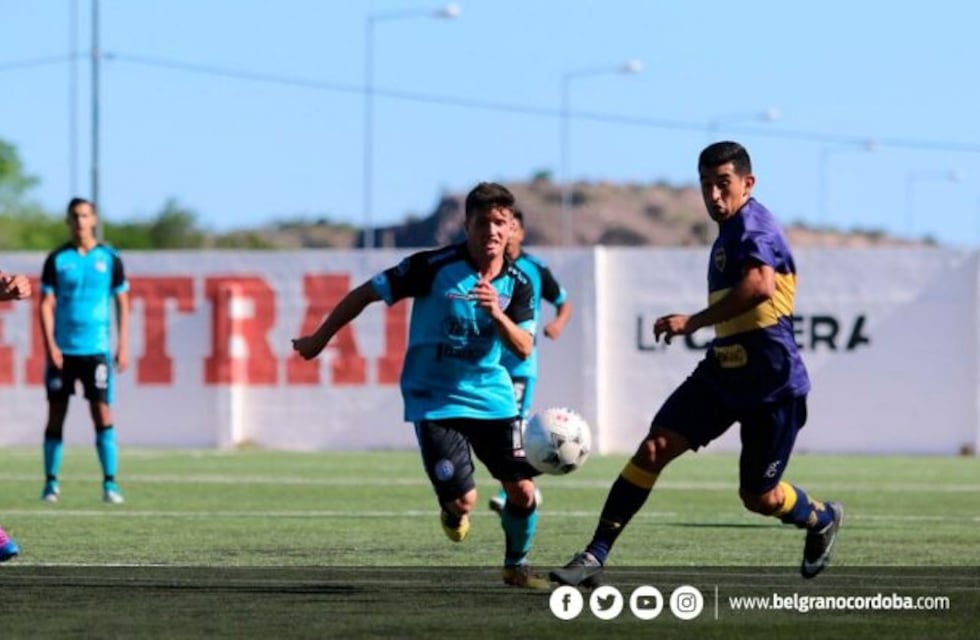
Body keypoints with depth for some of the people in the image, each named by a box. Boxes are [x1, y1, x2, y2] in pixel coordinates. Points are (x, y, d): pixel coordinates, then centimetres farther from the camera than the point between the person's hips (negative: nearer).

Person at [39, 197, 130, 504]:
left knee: (102, 413, -8)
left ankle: (110, 483, -5)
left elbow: (122, 304, 8)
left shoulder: (109, 259, 4)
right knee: (56, 415, 3)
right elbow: (46, 304, 2)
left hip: (96, 349, -1)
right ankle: (51, 483, 11)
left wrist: (123, 347, 1)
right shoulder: (57, 259, 4)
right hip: (62, 350, 1)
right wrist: (50, 345, -9)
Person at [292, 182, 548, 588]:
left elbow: (524, 349, -9)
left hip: (490, 396, 4)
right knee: (462, 500, -15)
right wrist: (319, 339, 0)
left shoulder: (517, 283, -2)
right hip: (434, 399, -4)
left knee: (523, 489, -4)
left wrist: (497, 315, -29)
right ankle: (453, 512, 26)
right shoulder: (434, 266, -16)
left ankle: (516, 566, 24)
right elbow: (368, 292, -7)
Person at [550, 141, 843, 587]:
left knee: (759, 497, 3)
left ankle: (823, 520, 37)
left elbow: (761, 285, -37)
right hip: (723, 372, 8)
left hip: (773, 385, -8)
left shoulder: (753, 226, -16)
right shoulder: (729, 232, 13)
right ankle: (596, 555, -11)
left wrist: (692, 322, -34)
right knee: (654, 448, -9)